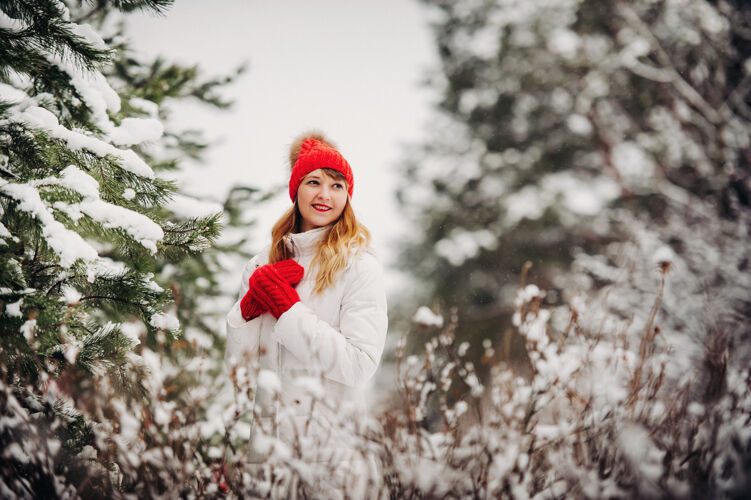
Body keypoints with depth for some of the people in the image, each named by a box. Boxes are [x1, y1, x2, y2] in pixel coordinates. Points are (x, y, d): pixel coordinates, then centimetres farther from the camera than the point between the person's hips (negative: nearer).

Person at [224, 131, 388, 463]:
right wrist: (249, 305, -9)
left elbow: (360, 366, -15)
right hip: (266, 429, 4)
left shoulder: (359, 266, -4)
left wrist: (286, 307, -14)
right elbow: (236, 363, 8)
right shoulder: (262, 265, 10)